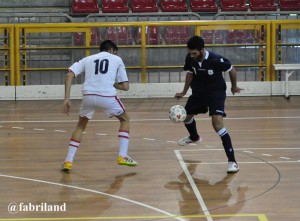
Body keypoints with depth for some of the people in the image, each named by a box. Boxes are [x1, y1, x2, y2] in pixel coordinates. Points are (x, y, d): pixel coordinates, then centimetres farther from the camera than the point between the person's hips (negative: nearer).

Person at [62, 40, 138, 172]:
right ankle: (122, 156, 18)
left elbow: (69, 75, 9)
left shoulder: (87, 59, 25)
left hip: (88, 95, 2)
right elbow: (125, 86, 17)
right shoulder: (117, 59, 22)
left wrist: (67, 98, 6)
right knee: (125, 119, 26)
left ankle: (68, 161, 16)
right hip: (107, 96, -2)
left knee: (81, 126, 27)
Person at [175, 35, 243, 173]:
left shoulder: (216, 60, -29)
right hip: (199, 92, 6)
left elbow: (231, 70, -10)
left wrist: (234, 87, 5)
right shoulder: (190, 59, -15)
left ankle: (232, 161, -20)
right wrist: (184, 92, 8)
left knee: (217, 123, -23)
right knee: (185, 116, 21)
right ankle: (194, 137, 59)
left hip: (216, 92, -6)